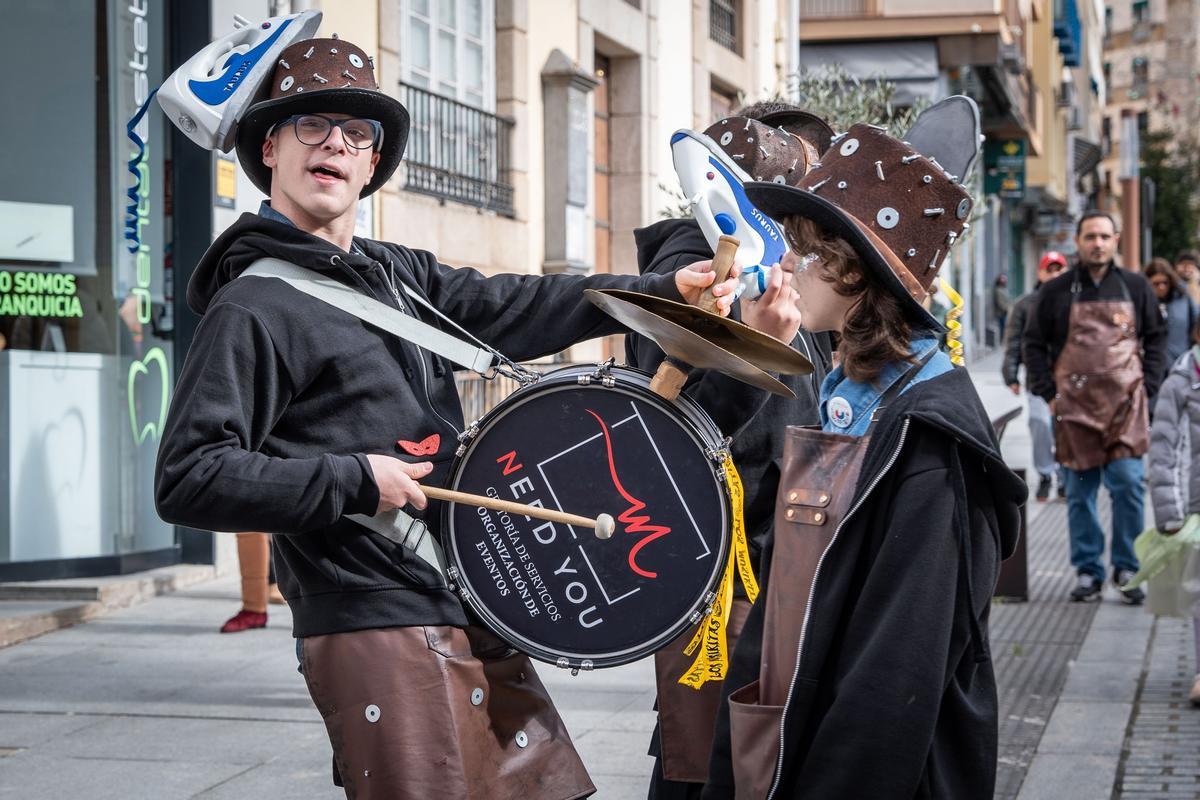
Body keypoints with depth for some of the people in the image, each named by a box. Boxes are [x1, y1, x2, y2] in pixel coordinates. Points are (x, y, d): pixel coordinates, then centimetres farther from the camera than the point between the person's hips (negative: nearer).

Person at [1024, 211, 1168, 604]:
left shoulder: (1135, 287, 9)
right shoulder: (1057, 291, 6)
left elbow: (1157, 338, 13)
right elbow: (1034, 344, 9)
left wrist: (1147, 388, 2)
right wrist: (1048, 394, 0)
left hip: (1126, 405, 0)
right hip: (1075, 406, 0)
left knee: (1128, 483, -9)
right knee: (1080, 491, 3)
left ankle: (1127, 568, 2)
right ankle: (1088, 571, 11)